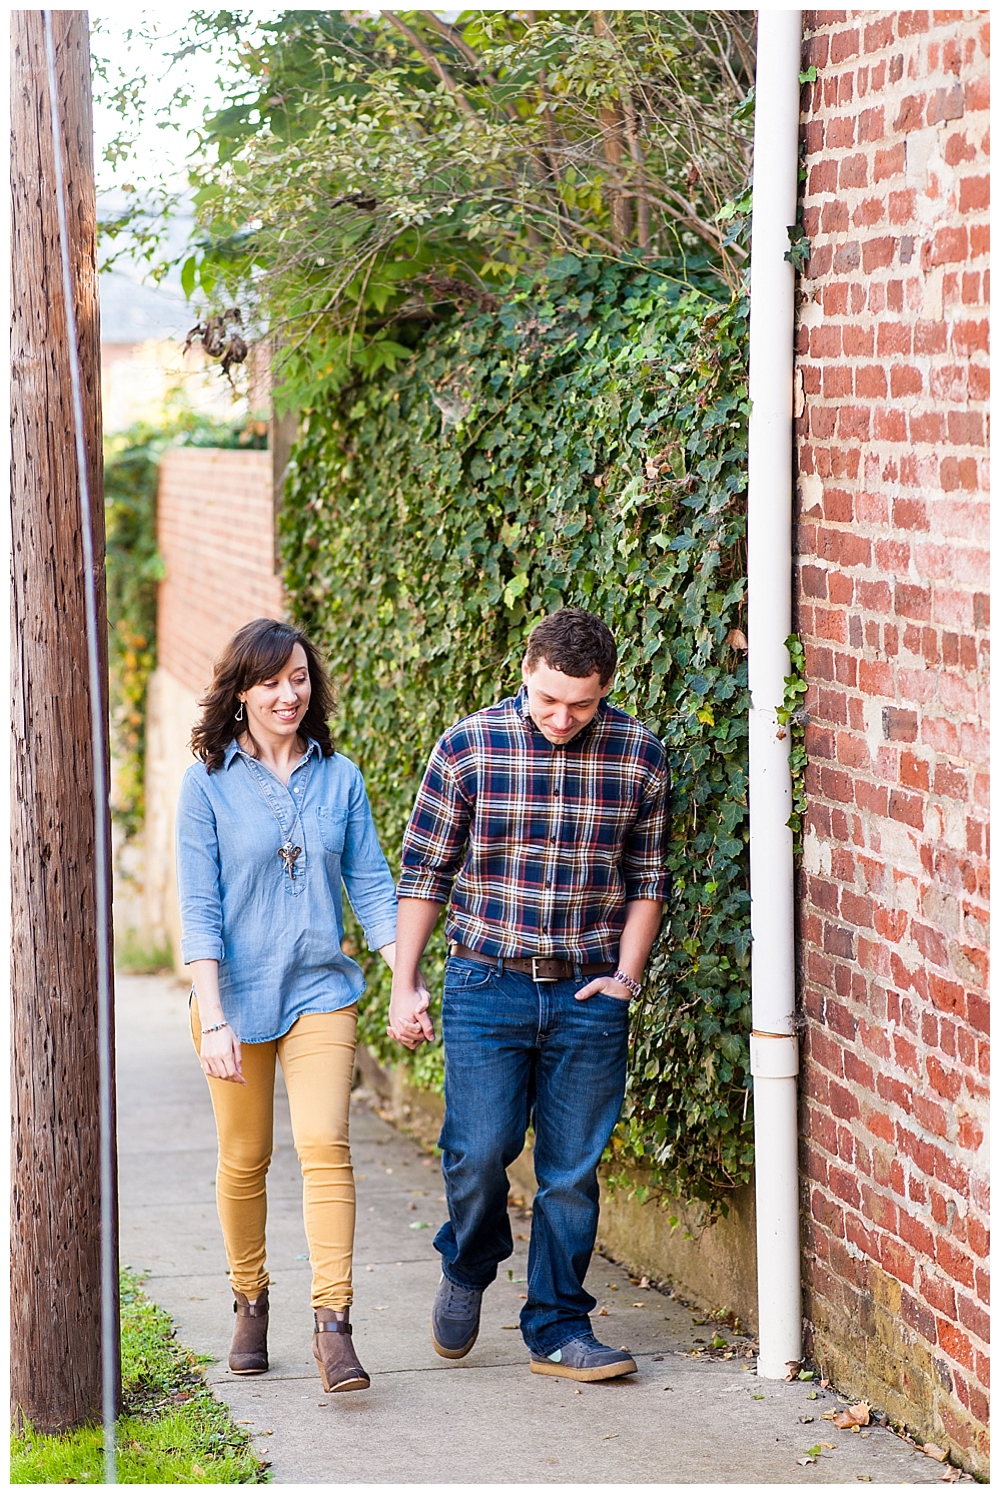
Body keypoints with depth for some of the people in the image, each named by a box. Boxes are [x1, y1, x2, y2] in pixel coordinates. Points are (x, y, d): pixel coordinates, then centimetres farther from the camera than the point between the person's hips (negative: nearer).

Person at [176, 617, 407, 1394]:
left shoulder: (339, 777, 4)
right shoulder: (208, 784, -4)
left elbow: (371, 885, 7)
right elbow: (199, 909, -7)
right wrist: (212, 1019, -14)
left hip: (320, 989, 1)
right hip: (237, 994, -1)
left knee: (324, 1146, -14)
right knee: (244, 1160, 10)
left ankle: (333, 1323, -16)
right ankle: (250, 1303, 30)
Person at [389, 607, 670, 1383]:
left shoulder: (639, 756, -1)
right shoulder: (467, 749, -6)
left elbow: (648, 877, 9)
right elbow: (424, 872, 2)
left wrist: (625, 975, 0)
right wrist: (404, 983, 1)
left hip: (588, 993, 1)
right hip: (487, 984, -1)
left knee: (573, 1168, 4)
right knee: (478, 1151, -6)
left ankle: (558, 1327, 17)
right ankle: (468, 1268, 25)